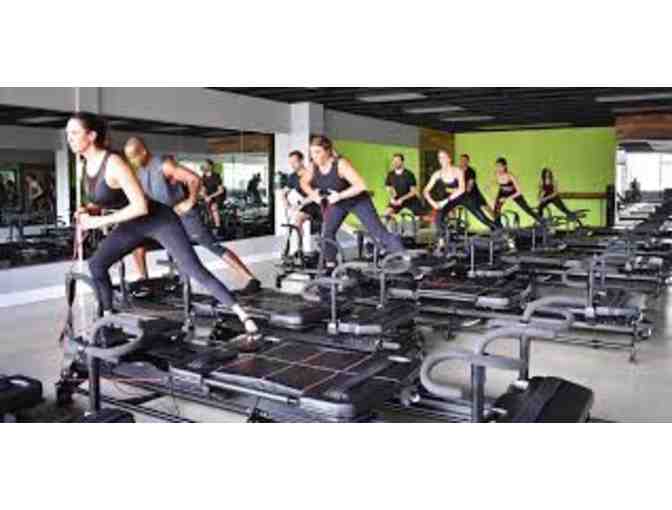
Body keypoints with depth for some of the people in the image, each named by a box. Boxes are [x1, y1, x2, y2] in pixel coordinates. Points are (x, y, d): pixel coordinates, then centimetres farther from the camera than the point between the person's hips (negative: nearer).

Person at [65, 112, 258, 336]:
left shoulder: (114, 163, -27)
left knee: (195, 271, -11)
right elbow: (100, 200, 15)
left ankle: (243, 316, -5)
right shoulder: (87, 165, -1)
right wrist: (87, 211, -7)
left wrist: (100, 221, -26)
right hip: (133, 225, 8)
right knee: (96, 264, -2)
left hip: (160, 221, -8)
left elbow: (140, 206, -31)